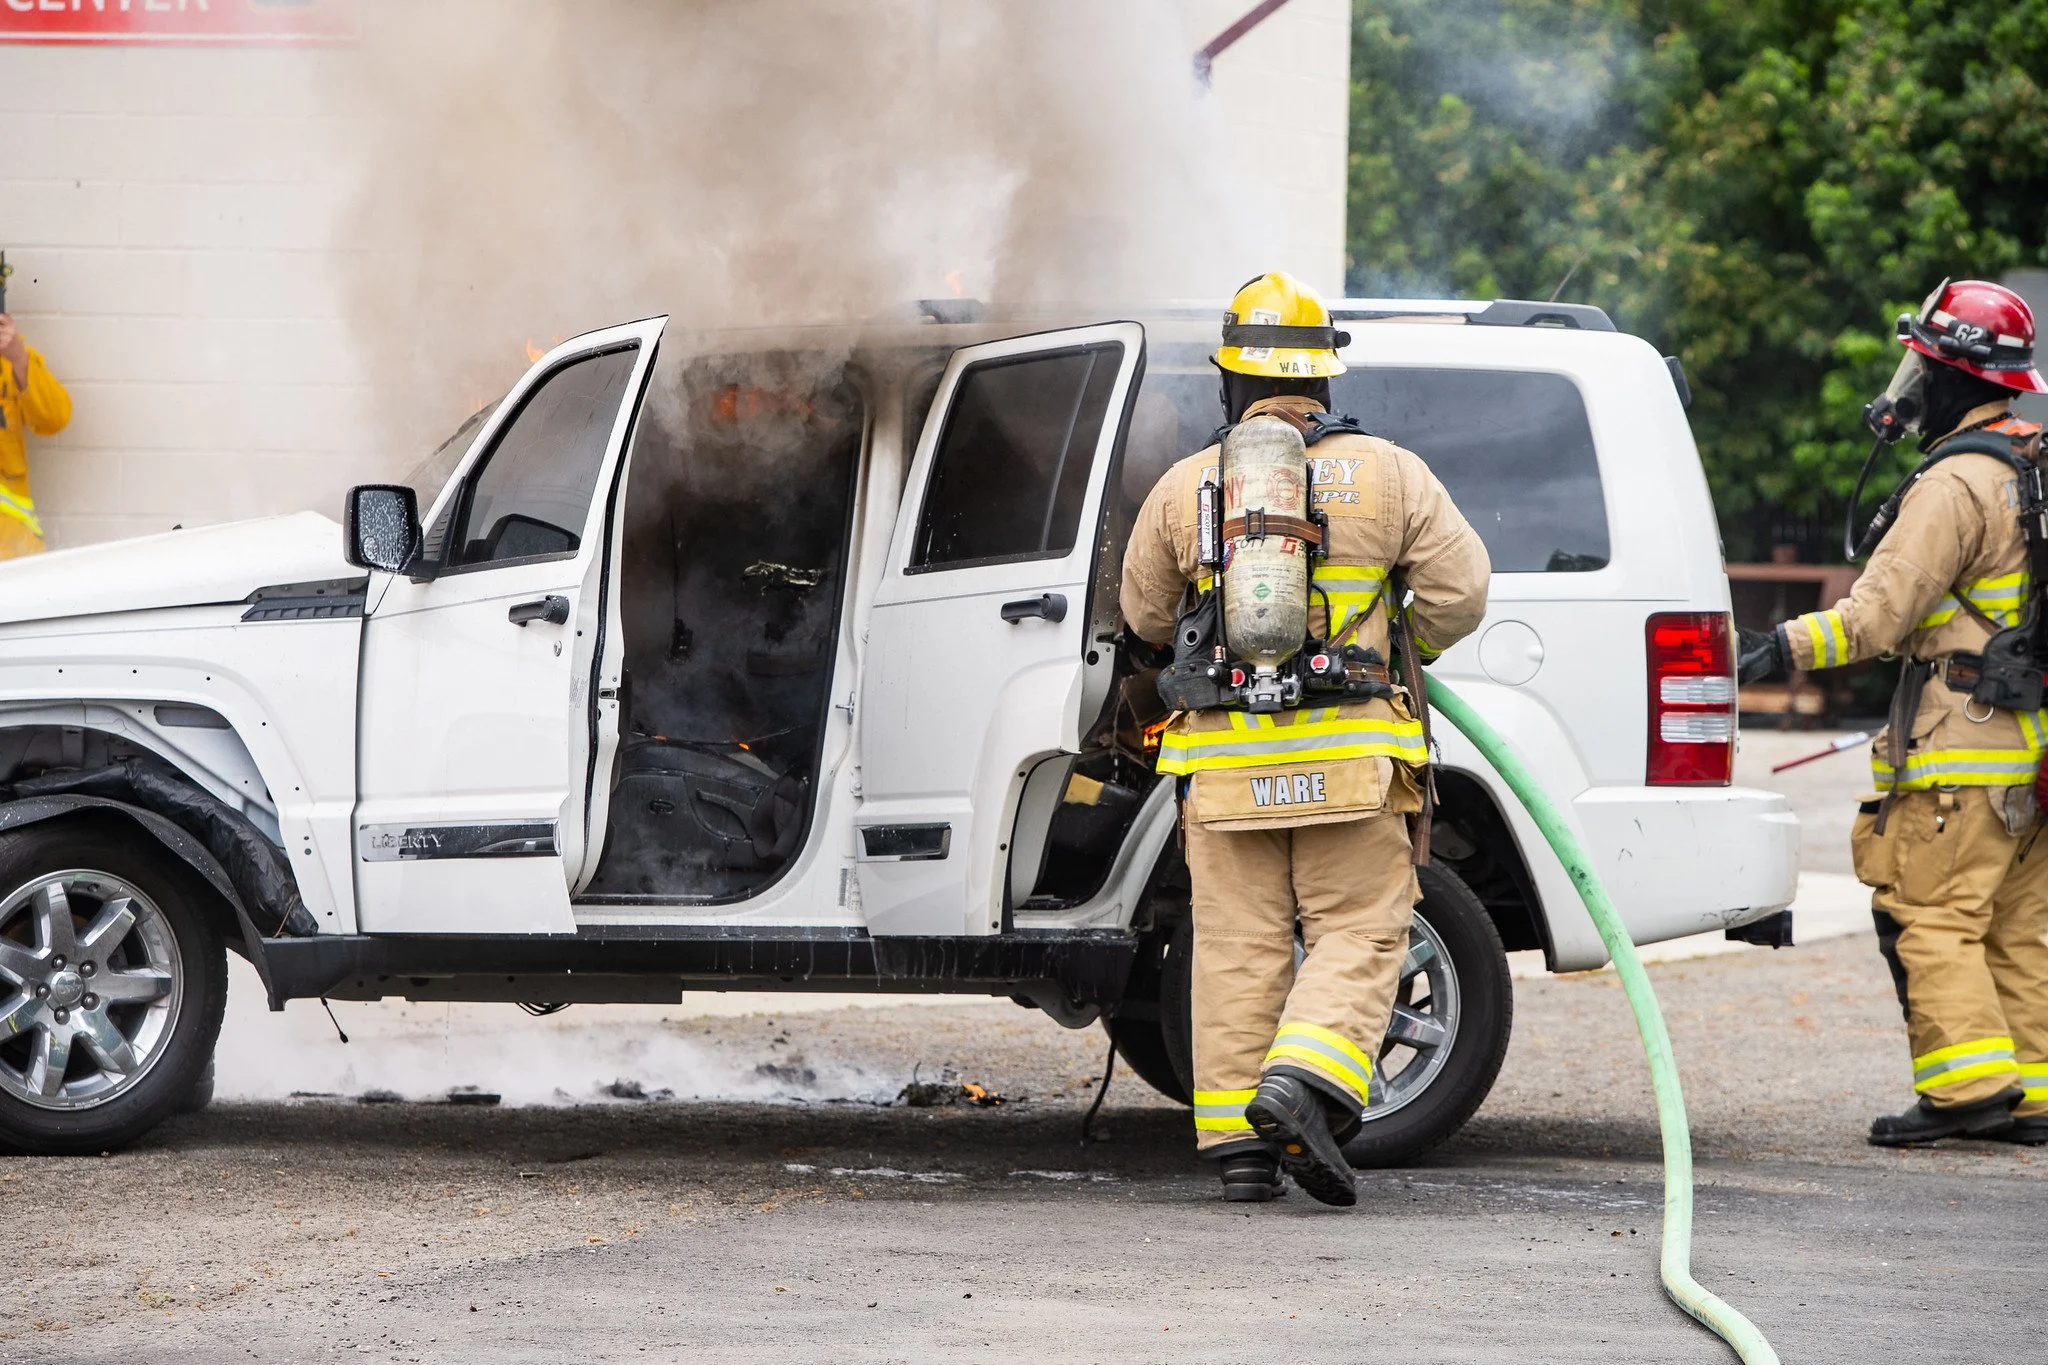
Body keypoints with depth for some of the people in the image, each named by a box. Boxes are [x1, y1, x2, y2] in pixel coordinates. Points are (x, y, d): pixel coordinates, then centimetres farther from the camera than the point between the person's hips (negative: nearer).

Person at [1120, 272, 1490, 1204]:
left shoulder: (1185, 488, 4)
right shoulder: (1387, 474, 0)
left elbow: (1146, 617, 15)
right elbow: (1458, 593, 0)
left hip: (1224, 761, 2)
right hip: (1350, 758, -1)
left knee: (1239, 950, 6)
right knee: (1357, 935, 3)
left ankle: (1237, 1140, 6)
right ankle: (1304, 1082, -19)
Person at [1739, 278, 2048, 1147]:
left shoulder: (1957, 484, -14)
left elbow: (1882, 611, -20)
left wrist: (1785, 648, -20)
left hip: (1963, 749, -9)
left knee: (1931, 919, -8)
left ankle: (1969, 1085, -14)